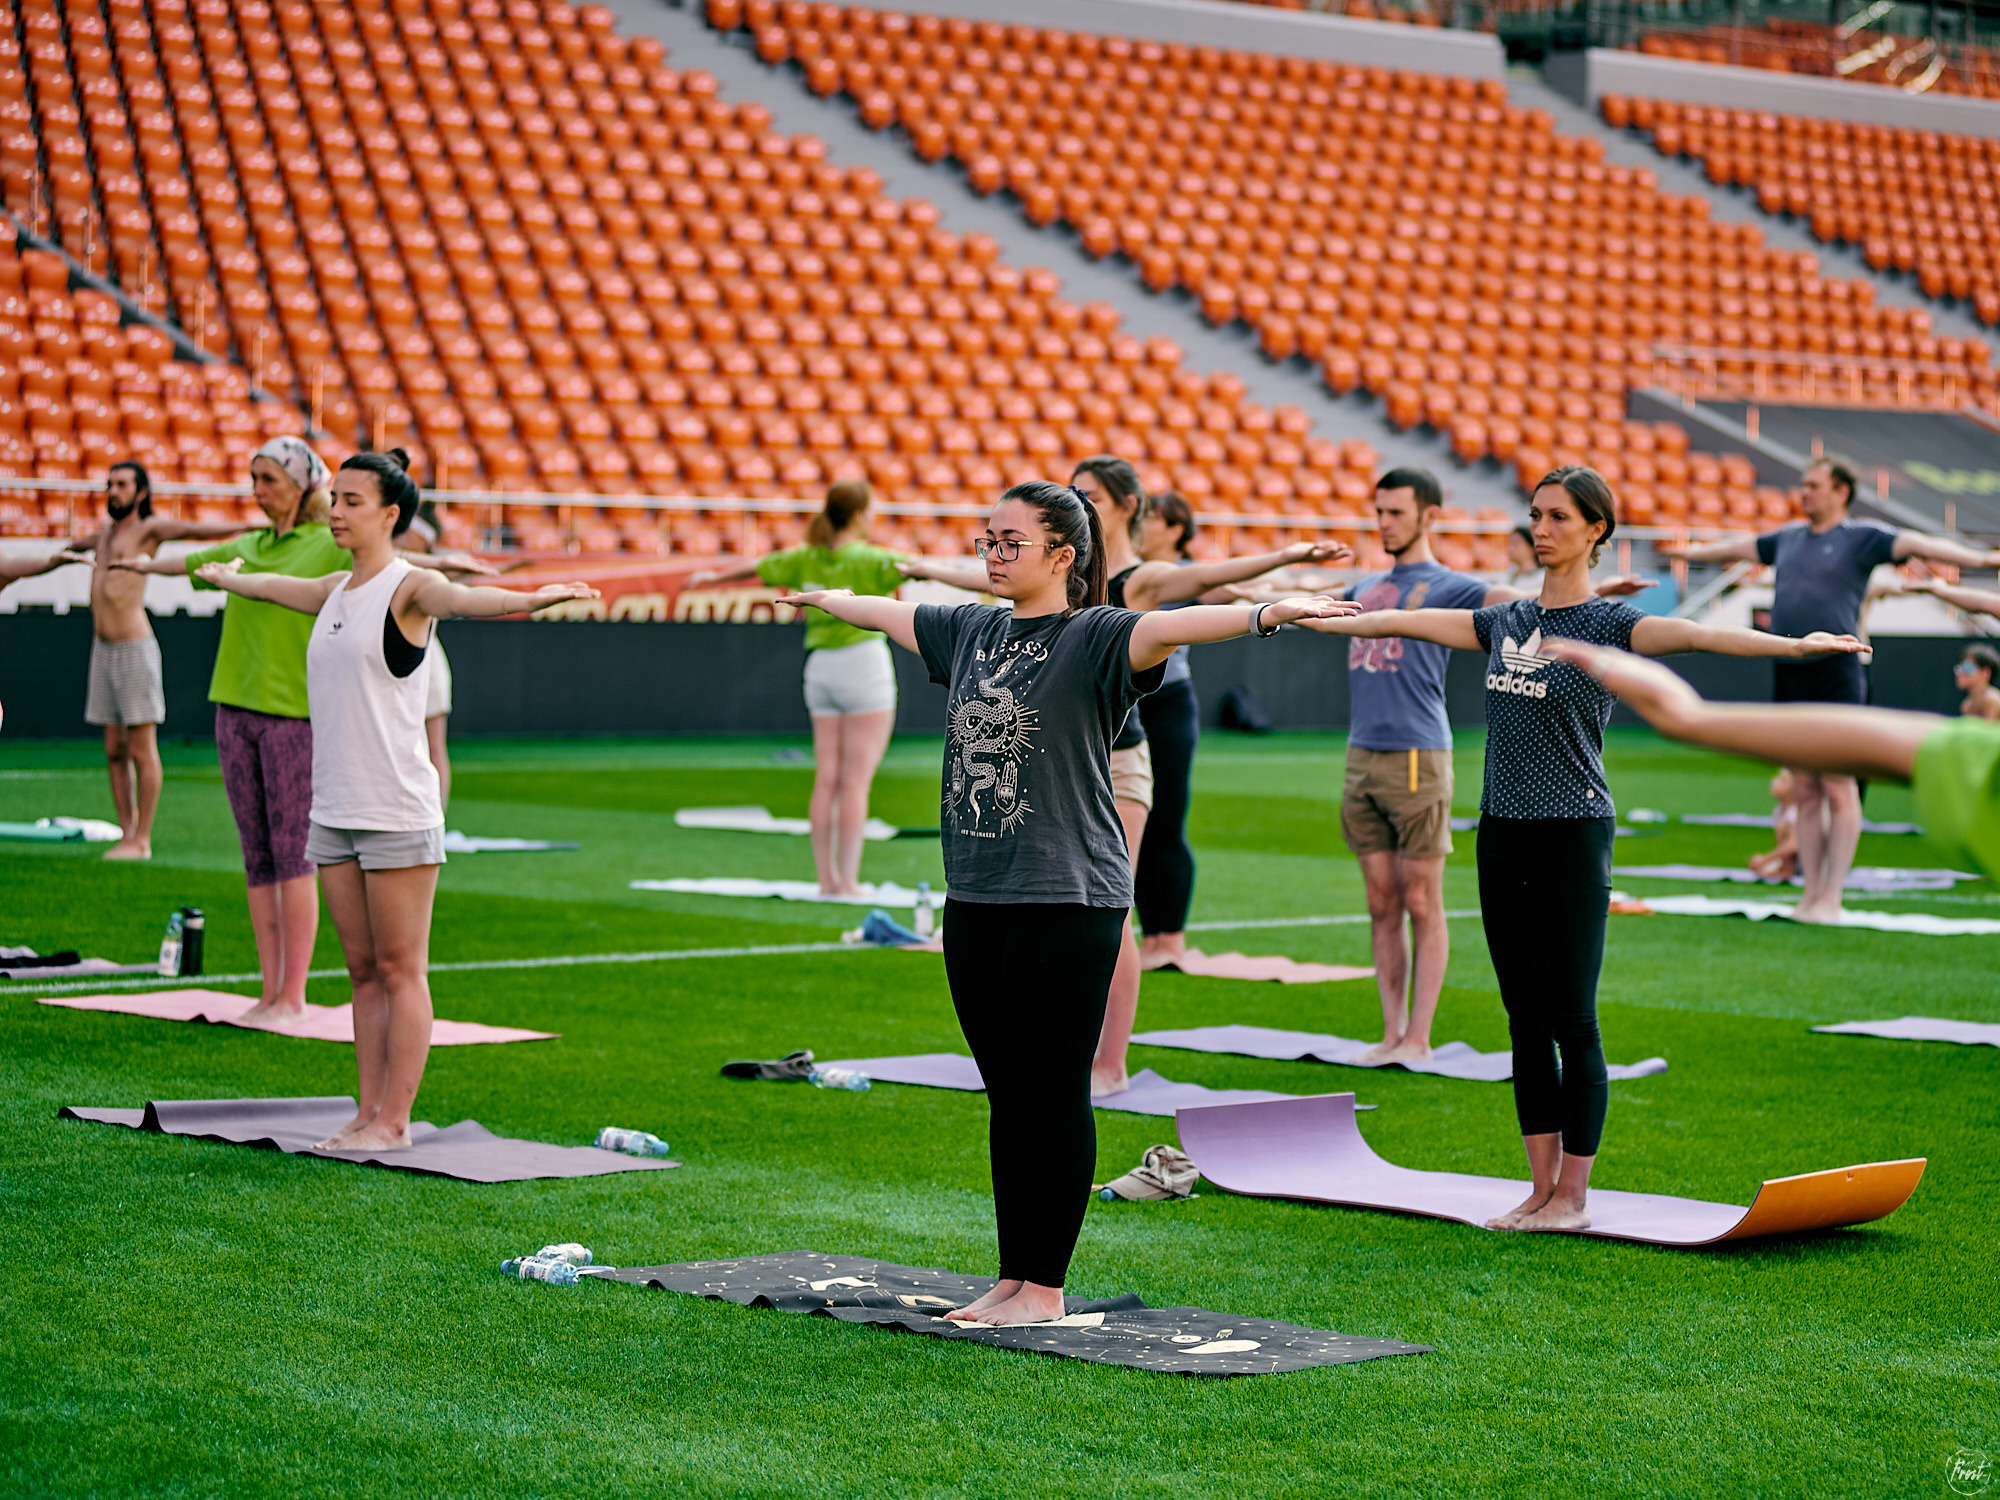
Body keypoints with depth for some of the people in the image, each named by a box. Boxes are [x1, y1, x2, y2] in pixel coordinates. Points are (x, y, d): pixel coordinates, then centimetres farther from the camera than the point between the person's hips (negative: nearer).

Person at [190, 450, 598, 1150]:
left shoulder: (408, 587, -9)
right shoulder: (335, 592, 15)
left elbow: (461, 598, -30)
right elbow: (273, 586, 36)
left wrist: (531, 598, -50)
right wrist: (224, 576, 55)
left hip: (398, 814, -7)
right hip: (333, 811, 7)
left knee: (401, 972, -1)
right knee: (364, 972, 10)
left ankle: (394, 1122, 2)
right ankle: (368, 1113, 14)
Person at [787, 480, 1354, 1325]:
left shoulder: (1093, 638, -8)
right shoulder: (971, 632, 13)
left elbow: (1170, 627, -27)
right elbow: (892, 614, 32)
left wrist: (1266, 613, -44)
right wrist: (828, 599, 49)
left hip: (1065, 900, -7)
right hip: (974, 898, 7)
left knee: (1055, 1095, 0)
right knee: (1006, 1095, 12)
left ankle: (1046, 1288, 8)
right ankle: (1013, 1280, 19)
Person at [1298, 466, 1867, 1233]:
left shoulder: (1608, 624, -6)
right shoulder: (1505, 621, 12)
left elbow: (1697, 634, -23)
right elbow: (1401, 621, 21)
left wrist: (1793, 644, -38)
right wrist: (1306, 619, 26)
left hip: (1573, 837, -6)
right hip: (1502, 833, 6)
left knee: (1573, 1020, -2)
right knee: (1525, 1018, 9)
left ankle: (1574, 1196, 5)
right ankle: (1542, 1186, 15)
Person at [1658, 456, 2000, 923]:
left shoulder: (1861, 538, 0)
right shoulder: (1788, 538, 17)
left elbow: (1918, 545, -11)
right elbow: (1739, 548, 33)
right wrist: (1689, 551, 47)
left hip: (1837, 674, -6)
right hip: (1790, 676, 6)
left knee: (1839, 787, -5)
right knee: (1805, 789, 8)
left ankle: (1831, 898, -1)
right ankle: (1811, 893, 12)